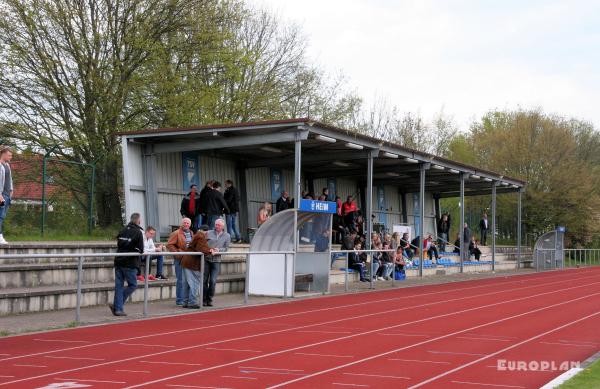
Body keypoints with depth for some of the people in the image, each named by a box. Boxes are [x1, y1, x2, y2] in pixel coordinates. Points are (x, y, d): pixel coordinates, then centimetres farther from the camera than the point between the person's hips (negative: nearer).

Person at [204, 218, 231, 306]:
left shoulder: (227, 236, 9)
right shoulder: (208, 233, 6)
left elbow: (226, 248, 4)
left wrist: (218, 250, -14)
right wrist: (209, 250, -16)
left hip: (217, 261, 0)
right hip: (206, 259, 0)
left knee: (213, 281, -6)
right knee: (204, 280, 2)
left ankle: (209, 299, 7)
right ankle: (204, 299, 12)